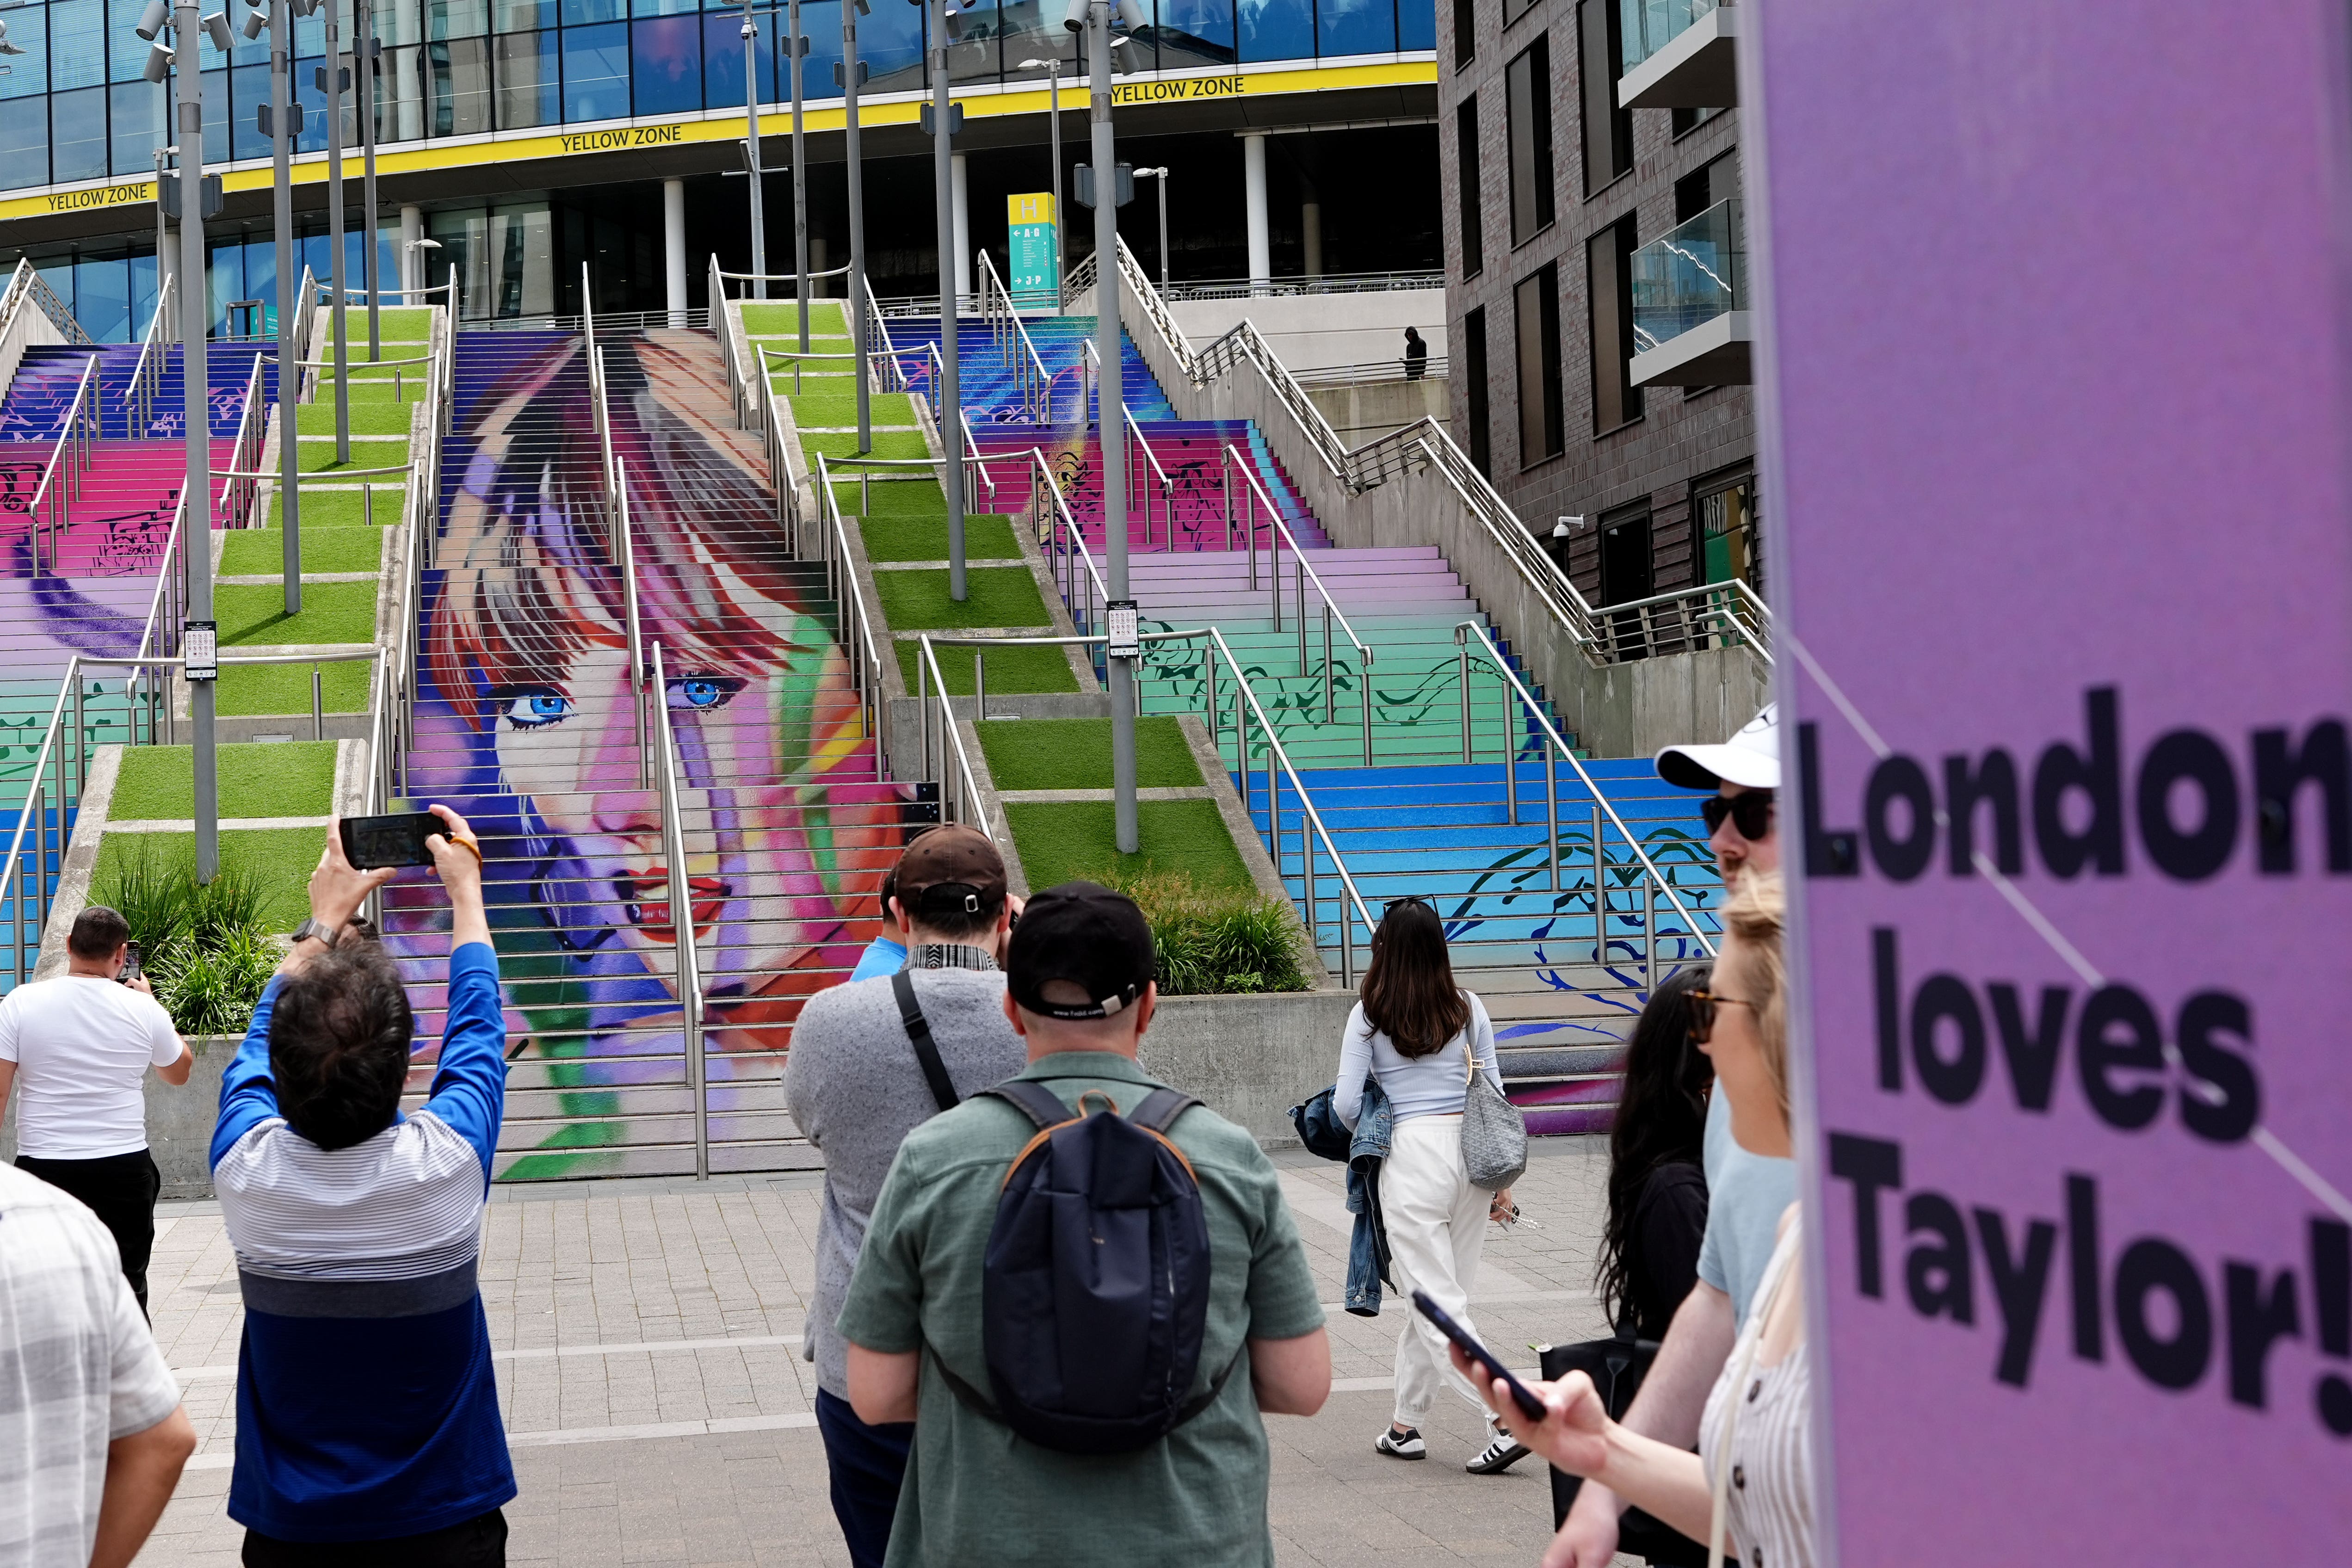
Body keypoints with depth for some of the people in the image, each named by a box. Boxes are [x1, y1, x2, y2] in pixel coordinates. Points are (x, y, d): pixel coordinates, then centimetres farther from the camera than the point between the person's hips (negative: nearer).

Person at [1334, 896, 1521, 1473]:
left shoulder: (1370, 1015, -5)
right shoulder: (1468, 1009, 5)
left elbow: (1346, 1104, -6)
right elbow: (1494, 1095, 8)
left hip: (1412, 1152, -5)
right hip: (1472, 1151, 5)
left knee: (1439, 1302, -1)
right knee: (1436, 1294, 14)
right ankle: (1407, 1425, 22)